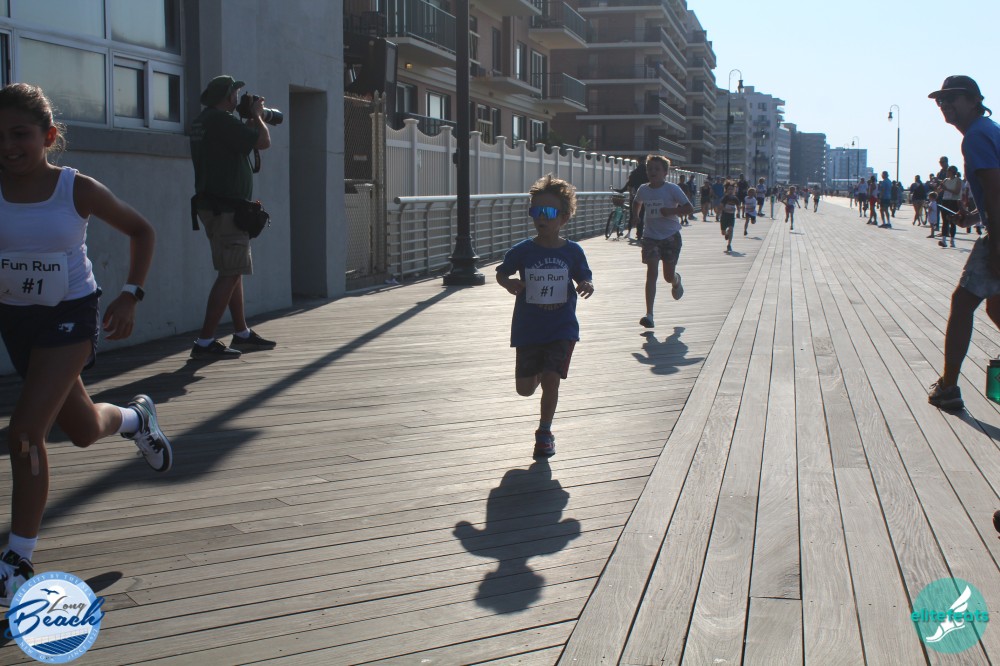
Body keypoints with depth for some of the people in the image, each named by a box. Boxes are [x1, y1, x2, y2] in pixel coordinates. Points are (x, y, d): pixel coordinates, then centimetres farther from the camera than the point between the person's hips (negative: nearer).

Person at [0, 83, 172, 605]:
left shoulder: (77, 190, -13)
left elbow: (141, 232, 0)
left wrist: (130, 295, -10)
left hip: (70, 317, -3)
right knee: (82, 431, 18)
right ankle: (135, 417, 54)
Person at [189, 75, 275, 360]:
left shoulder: (202, 121, 15)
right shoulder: (221, 120, -16)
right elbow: (263, 142, -17)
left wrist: (252, 120, 20)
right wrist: (258, 116, 1)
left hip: (212, 205, 11)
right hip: (226, 208, -11)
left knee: (233, 272, 17)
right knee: (230, 274, -10)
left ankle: (242, 333, 26)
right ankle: (205, 342, -11)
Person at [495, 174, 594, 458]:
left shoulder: (573, 251, -3)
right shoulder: (522, 251, -5)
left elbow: (584, 278, 8)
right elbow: (501, 273, 7)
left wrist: (587, 286, -15)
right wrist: (509, 283, -15)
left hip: (562, 328, -1)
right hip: (528, 329, 1)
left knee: (551, 380, -11)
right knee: (525, 388, 6)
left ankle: (544, 433, 10)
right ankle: (539, 371, 45)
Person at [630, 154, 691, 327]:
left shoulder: (672, 189, -10)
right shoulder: (643, 190, 1)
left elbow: (689, 208, -11)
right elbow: (637, 203, 25)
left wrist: (671, 211, -24)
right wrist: (635, 217, 11)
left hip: (671, 236, -2)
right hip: (651, 237, 2)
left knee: (669, 276, 4)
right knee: (651, 273, -11)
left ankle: (676, 281, 46)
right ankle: (649, 315, -14)